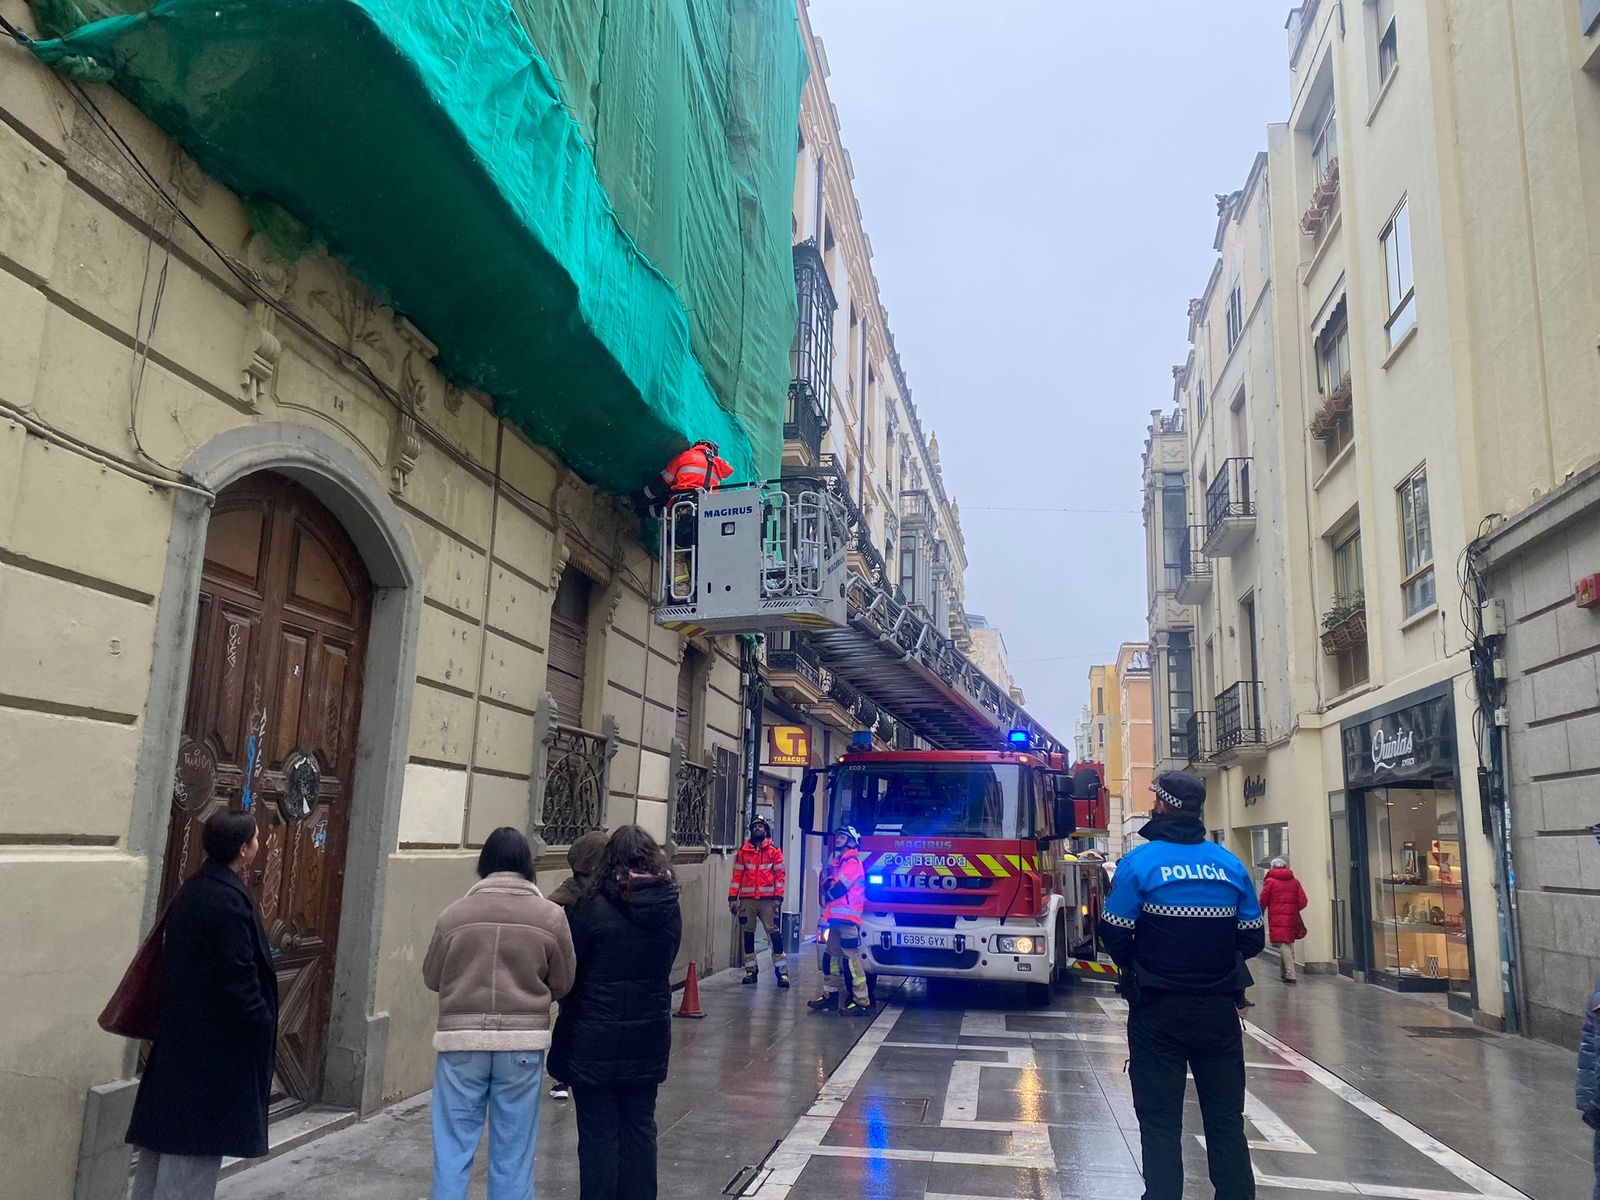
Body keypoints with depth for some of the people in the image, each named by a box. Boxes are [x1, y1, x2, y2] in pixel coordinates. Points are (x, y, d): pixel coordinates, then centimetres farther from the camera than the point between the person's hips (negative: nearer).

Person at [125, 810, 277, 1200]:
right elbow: (239, 977, -22)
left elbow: (179, 960, 14)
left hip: (178, 1032, 9)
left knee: (164, 1131, 17)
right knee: (198, 1140, 1)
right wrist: (264, 1025, -11)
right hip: (215, 1041, -9)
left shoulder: (192, 891, 7)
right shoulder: (229, 900, -22)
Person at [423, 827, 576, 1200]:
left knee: (453, 1147, 10)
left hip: (462, 1040, 0)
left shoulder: (454, 914, -4)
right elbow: (562, 984, 4)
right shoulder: (550, 915, -5)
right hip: (523, 1043, 0)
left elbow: (432, 978, 7)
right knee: (513, 1151, 10)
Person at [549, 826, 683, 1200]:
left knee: (598, 1133, 7)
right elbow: (664, 964, 8)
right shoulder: (670, 909, -2)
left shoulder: (594, 907, -16)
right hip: (648, 1039, 4)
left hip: (596, 1042, -4)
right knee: (639, 1129, 16)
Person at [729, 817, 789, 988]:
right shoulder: (743, 851, 9)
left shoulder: (774, 850, 4)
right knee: (748, 933, 7)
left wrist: (778, 897, -7)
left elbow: (779, 874, 0)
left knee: (774, 932, -7)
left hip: (768, 899, -3)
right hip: (747, 899, 3)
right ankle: (751, 970, 16)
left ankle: (781, 970, -2)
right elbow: (737, 875, 8)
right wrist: (733, 897, 2)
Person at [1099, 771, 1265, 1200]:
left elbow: (1114, 934, -9)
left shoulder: (1140, 862, -10)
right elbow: (1253, 939, 5)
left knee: (1160, 1123, 5)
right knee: (1226, 1121, 13)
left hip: (1158, 1010, -3)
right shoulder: (1230, 864, 0)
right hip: (1219, 1011, 3)